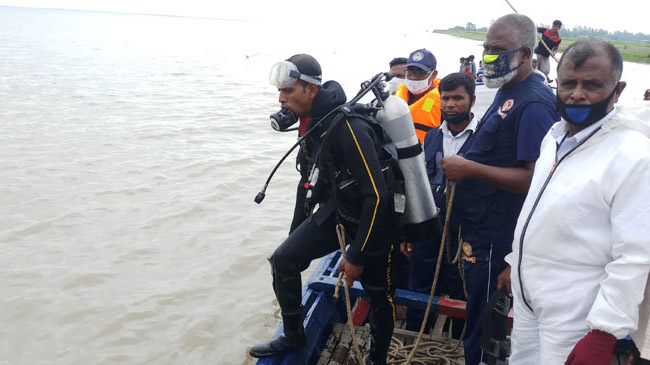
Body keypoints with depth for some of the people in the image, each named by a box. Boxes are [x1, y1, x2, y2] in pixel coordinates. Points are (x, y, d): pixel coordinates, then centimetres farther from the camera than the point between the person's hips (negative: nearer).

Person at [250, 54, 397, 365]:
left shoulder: (348, 127, -31)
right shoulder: (316, 120, -3)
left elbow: (376, 195, -30)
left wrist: (357, 257, -23)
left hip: (374, 218, -8)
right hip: (336, 210, 8)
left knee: (378, 294, 8)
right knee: (284, 260, 1)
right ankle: (293, 337, 20)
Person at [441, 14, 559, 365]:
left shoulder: (534, 104, -19)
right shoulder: (507, 91, 11)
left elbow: (534, 178, -25)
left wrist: (470, 169, -25)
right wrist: (464, 167, 10)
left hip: (495, 233, -9)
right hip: (481, 224, 9)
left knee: (482, 324, 5)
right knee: (480, 312, 23)